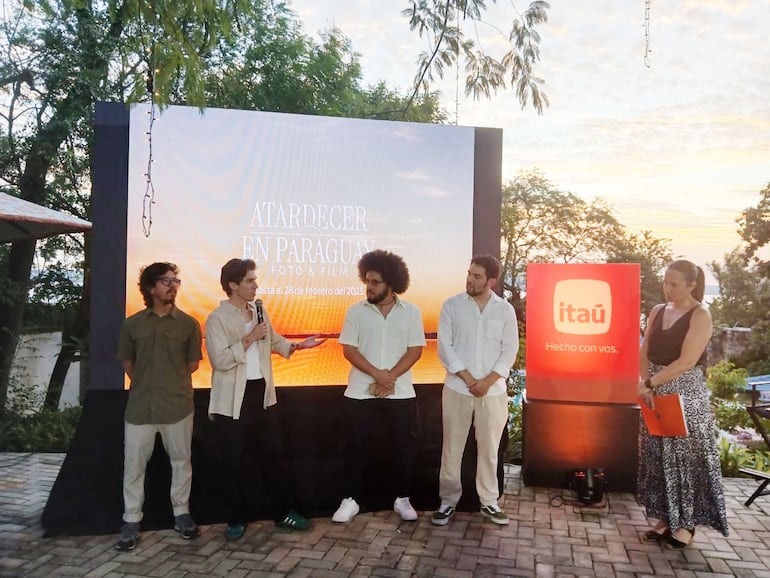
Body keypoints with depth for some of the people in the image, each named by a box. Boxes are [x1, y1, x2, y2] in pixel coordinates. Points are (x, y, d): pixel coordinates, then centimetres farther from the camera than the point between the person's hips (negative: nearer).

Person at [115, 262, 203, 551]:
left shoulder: (188, 324, 1)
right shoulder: (133, 323, 3)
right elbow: (127, 361, 13)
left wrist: (173, 382, 6)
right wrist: (146, 383, 8)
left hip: (178, 404, 0)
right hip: (140, 405, 1)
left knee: (181, 461, 10)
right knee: (133, 465, 6)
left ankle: (181, 514, 25)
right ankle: (131, 522, 19)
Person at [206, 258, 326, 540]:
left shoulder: (260, 312, 8)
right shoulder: (217, 318, -12)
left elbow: (275, 342, 20)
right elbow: (220, 360, -21)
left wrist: (298, 345, 5)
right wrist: (250, 338, -21)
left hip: (263, 395, 6)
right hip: (232, 401, -5)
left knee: (273, 456, 13)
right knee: (233, 462, 7)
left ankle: (283, 513, 26)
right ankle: (235, 519, 23)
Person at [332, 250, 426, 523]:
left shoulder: (411, 312, 0)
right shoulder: (356, 311, 0)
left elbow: (415, 351, -4)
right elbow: (348, 350, -5)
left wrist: (389, 378, -15)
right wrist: (377, 375, -16)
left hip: (400, 392, 0)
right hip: (361, 391, 0)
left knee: (403, 446, 8)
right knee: (357, 446, 6)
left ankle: (402, 499, 23)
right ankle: (350, 500, 18)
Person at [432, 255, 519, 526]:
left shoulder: (505, 310, 1)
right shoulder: (451, 305, -1)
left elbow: (510, 350, 0)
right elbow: (444, 347, -5)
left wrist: (488, 381, -11)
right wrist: (468, 378, -12)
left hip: (493, 390, 1)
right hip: (457, 388, 0)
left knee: (489, 448, 9)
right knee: (452, 447, 6)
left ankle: (489, 502, 24)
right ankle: (448, 501, 20)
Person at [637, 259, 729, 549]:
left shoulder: (700, 315, -9)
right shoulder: (657, 311, 8)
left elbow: (686, 361, -17)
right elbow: (645, 353, 9)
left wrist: (650, 383, -17)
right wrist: (645, 385, -6)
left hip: (686, 395, -6)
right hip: (656, 392, 6)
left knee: (685, 457, 2)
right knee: (656, 456, 9)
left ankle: (686, 523, 15)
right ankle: (666, 518, 21)